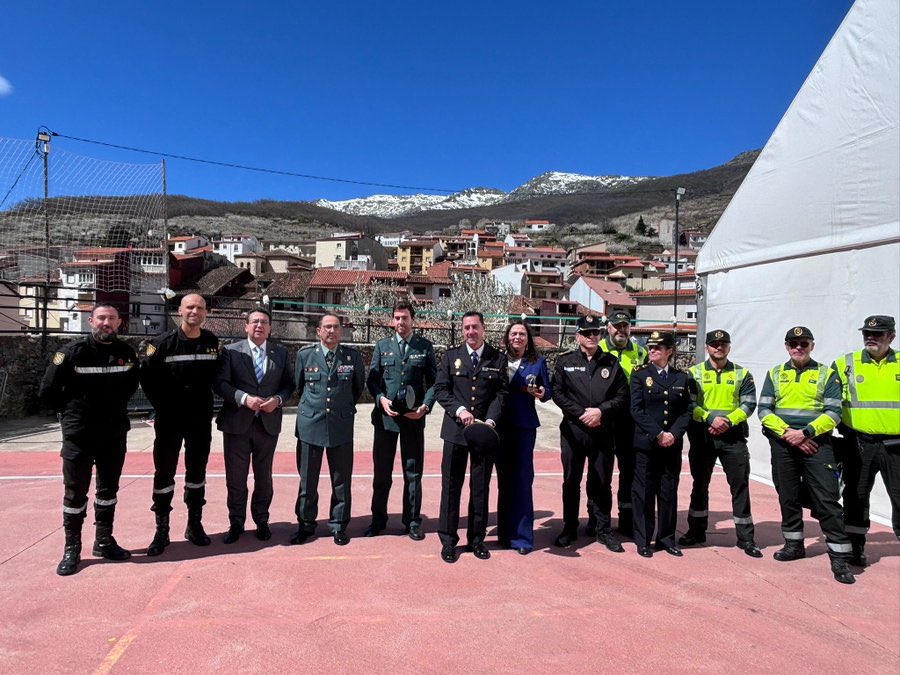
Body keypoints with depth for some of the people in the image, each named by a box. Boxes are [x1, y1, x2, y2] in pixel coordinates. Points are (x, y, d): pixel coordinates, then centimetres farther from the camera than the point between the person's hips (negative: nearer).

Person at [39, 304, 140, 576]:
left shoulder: (127, 353, 0)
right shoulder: (73, 351, -12)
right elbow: (48, 391, -5)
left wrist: (115, 408, 11)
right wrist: (72, 412, 2)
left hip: (115, 433, 4)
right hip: (79, 434, -4)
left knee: (109, 489, 13)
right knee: (76, 491, 3)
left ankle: (104, 541, 26)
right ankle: (72, 549, 16)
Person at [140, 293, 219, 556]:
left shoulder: (212, 342, 1)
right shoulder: (162, 343, -8)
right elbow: (147, 378, -4)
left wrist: (207, 404, 4)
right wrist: (162, 406, -4)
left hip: (201, 419, 3)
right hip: (169, 420, -2)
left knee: (197, 471, 12)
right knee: (164, 473, 4)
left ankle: (194, 525, 24)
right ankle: (161, 531, 15)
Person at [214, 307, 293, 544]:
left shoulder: (281, 353, 6)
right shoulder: (230, 351, -1)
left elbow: (288, 384, 7)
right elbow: (220, 383, -7)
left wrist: (278, 399, -13)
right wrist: (244, 398, -19)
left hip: (268, 424, 2)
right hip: (237, 423, -1)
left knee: (264, 476, 13)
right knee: (235, 477, 8)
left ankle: (261, 521, 28)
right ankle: (236, 523, 23)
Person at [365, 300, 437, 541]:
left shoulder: (425, 347, 4)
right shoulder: (382, 346, 7)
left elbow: (433, 381, 3)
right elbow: (372, 379, 5)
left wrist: (426, 406, -11)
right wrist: (381, 399, -12)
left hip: (414, 418, -1)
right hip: (385, 416, 1)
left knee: (413, 473, 7)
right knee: (381, 472, 9)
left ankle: (412, 521, 20)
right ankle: (378, 519, 24)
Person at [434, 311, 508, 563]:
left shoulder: (498, 358, 4)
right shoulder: (451, 355, 5)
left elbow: (502, 393, 0)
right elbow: (440, 389, -1)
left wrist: (490, 421, -15)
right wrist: (459, 410, -15)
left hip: (484, 431, 0)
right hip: (455, 430, 0)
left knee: (481, 488, 9)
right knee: (451, 486, 5)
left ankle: (476, 539, 23)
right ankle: (448, 540, 17)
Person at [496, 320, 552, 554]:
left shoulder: (538, 362, 5)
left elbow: (547, 392, 8)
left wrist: (540, 393, -13)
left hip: (524, 426, -2)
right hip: (500, 424, 2)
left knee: (522, 479, -5)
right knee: (504, 478, 8)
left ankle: (521, 535, 4)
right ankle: (505, 532, 20)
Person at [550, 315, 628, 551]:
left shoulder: (611, 363, 8)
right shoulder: (565, 361, 4)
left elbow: (622, 396, 3)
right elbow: (558, 393, -3)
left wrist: (600, 411, -12)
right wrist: (581, 414, -12)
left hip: (602, 431, 1)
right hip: (572, 430, -1)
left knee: (602, 482, 8)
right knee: (571, 480, 8)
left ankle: (603, 530, 22)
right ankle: (569, 529, 20)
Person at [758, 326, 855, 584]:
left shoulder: (826, 374, 4)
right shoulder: (775, 374, 9)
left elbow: (833, 413, -4)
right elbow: (764, 410, 2)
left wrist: (805, 432, -16)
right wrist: (787, 432, -12)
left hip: (815, 444, -2)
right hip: (782, 444, 3)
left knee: (827, 499, -7)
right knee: (788, 496, 11)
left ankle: (840, 558, 0)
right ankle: (794, 544, 27)